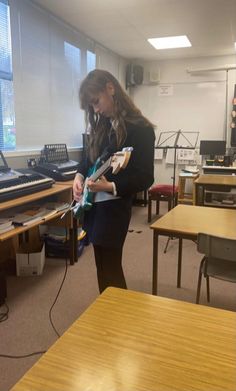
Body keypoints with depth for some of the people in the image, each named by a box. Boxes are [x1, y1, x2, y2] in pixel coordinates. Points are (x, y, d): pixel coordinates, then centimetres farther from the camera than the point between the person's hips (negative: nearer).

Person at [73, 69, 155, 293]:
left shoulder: (140, 129, -14)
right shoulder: (101, 125, 8)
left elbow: (145, 178, -16)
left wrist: (110, 187, -28)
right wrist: (80, 176, -1)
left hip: (114, 206, -7)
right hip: (93, 204, 8)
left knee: (109, 269, 3)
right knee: (102, 266, 18)